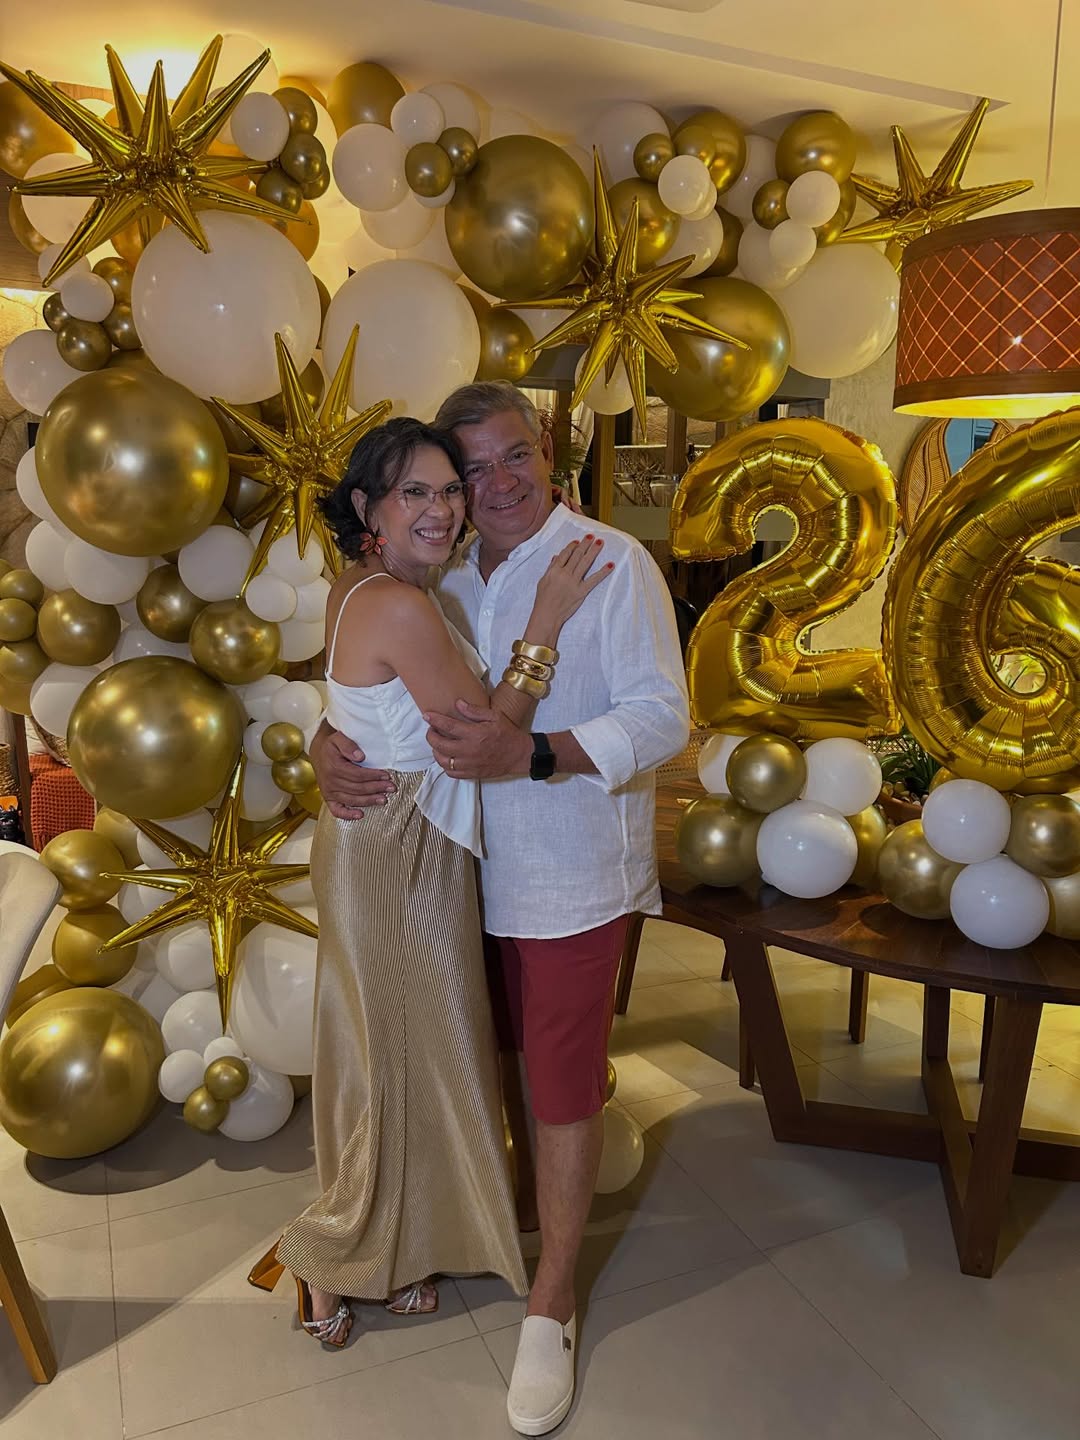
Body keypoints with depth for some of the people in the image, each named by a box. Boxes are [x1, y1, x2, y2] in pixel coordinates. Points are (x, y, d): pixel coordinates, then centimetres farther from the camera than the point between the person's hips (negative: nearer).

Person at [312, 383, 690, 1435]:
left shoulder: (612, 562, -12)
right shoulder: (445, 582, 5)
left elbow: (661, 716, -18)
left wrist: (527, 754, -32)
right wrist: (329, 746, -13)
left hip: (573, 875, -5)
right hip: (476, 870, 6)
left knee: (562, 1085, 6)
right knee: (513, 1055, 23)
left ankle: (551, 1305, 25)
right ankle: (534, 1201, 49)